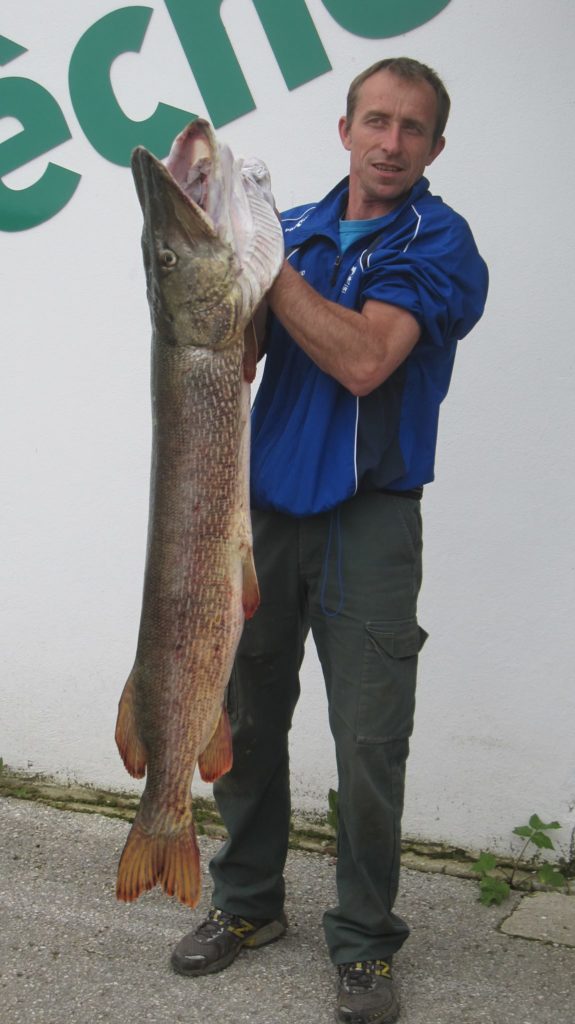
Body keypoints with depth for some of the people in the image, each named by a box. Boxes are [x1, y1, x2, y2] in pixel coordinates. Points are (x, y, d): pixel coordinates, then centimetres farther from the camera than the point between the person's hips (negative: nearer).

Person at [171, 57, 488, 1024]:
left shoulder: (439, 242, -5)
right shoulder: (292, 228, 10)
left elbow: (364, 361, -20)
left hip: (368, 518, -4)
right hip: (265, 503, 5)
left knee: (369, 741, -1)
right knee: (242, 715, 12)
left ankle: (364, 941, 17)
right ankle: (247, 900, 31)